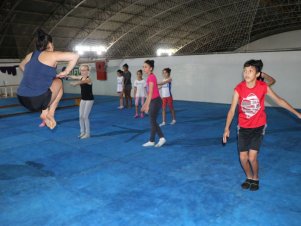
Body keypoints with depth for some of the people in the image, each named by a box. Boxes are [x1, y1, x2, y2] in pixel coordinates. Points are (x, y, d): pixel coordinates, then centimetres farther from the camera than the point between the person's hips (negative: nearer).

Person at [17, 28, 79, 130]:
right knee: (58, 82, 19)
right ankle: (50, 113, 14)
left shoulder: (30, 55, 17)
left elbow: (21, 66, 38)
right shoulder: (51, 55, -3)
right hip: (37, 100, -7)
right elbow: (75, 56, -11)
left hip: (22, 99, 7)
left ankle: (45, 113, 24)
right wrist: (65, 72, -1)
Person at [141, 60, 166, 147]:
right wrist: (145, 104, 21)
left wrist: (147, 105, -23)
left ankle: (151, 141, 13)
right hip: (153, 101, 9)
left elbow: (151, 93, -21)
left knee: (152, 122, 1)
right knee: (153, 121, 13)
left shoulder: (151, 77, -16)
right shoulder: (150, 77, 13)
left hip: (156, 101, -9)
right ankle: (161, 138, 18)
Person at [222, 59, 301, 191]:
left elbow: (279, 100, 0)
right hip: (243, 127, 1)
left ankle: (256, 179, 22)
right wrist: (227, 128, -23)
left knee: (252, 157, -9)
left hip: (258, 127, -1)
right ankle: (249, 177, 33)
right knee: (243, 157, 3)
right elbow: (232, 110, -14)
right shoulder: (239, 89, -15)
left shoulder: (263, 87, -14)